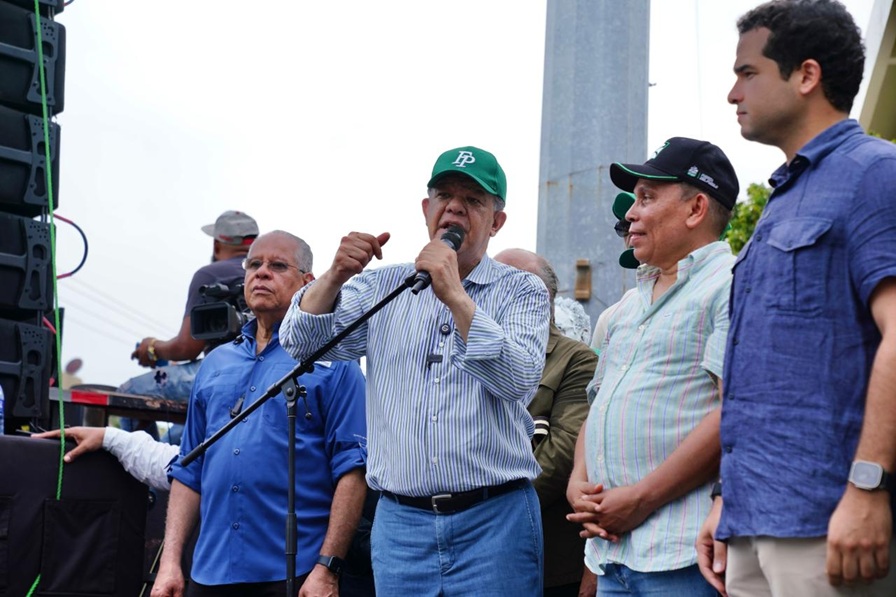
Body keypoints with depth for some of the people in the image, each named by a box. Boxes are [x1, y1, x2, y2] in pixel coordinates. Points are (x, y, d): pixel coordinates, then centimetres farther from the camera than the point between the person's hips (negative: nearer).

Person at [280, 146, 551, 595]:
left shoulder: (522, 292, 4)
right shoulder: (380, 287, 11)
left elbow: (520, 378, -13)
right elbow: (299, 343, 2)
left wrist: (455, 296, -17)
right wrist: (336, 275, -14)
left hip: (494, 520, -2)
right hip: (400, 522, 2)